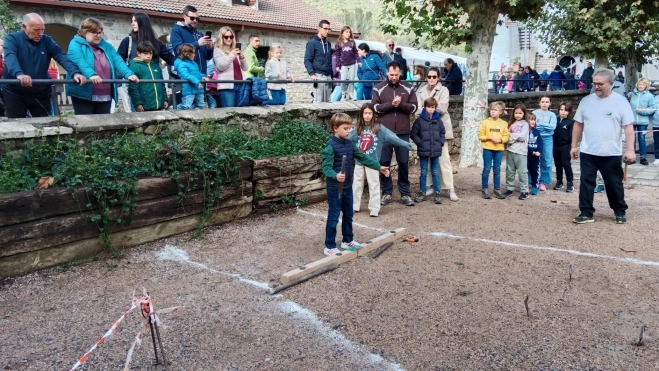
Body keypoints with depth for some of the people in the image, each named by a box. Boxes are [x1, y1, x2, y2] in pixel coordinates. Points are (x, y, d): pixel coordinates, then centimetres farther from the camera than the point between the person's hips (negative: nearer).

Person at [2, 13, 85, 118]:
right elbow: (10, 57, -26)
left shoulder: (47, 40, 2)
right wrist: (19, 74, -48)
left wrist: (75, 72, -32)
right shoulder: (12, 39, -7)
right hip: (15, 93, -2)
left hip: (40, 93, 3)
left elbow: (61, 57, -12)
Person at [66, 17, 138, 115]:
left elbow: (118, 61, 1)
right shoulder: (76, 44, 0)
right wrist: (91, 74, -39)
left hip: (105, 96, 5)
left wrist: (129, 74, -19)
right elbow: (79, 62, -19)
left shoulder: (107, 46, 16)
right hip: (83, 95, -5)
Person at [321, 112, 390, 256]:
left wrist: (379, 167, 7)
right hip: (335, 188, -8)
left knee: (348, 215, 18)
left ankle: (347, 240, 34)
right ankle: (329, 246, 10)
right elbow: (326, 167, -24)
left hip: (348, 186, 8)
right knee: (333, 217, -1)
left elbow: (363, 158, 10)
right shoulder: (330, 146, -18)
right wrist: (335, 175, -44)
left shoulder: (350, 144, 5)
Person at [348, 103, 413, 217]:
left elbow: (391, 136, -17)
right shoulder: (359, 128, 4)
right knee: (357, 184, 14)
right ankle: (354, 206, 26)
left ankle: (374, 209, 8)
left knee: (374, 185, 1)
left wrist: (405, 144, -26)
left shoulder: (378, 127, -8)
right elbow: (348, 139, 16)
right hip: (359, 161, 4)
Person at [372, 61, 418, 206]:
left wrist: (401, 104, -16)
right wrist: (391, 104, -17)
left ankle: (405, 193, 15)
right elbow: (375, 107, -5)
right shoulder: (379, 88, 2)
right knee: (384, 162, 5)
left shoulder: (408, 88, 5)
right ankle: (386, 192, 17)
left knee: (403, 162, 5)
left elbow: (413, 107, 1)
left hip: (403, 132, 1)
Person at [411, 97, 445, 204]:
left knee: (435, 172, 9)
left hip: (436, 150, 2)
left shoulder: (438, 120, 5)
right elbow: (413, 134, -2)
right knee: (423, 172, 7)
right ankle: (422, 193, 17)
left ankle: (437, 193, 15)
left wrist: (440, 143, 1)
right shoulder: (420, 120, -4)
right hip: (423, 151, -2)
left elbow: (443, 133, 13)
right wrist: (420, 143, -10)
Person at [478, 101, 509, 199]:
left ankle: (497, 190, 17)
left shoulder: (504, 123, 4)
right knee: (486, 169, 2)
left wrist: (500, 140, -15)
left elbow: (506, 136, 4)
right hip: (487, 149, -2)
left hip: (499, 150, 2)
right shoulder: (485, 122, -1)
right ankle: (485, 189, 11)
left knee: (497, 170, 9)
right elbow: (480, 135, -2)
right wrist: (489, 138, -15)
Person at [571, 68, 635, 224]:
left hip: (611, 154, -2)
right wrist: (574, 146, 7)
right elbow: (578, 125, 9)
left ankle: (620, 212, 28)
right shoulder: (586, 100, 3)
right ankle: (586, 213, 13)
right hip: (587, 153, 2)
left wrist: (630, 150, -12)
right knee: (586, 183, 4)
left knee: (614, 184, 11)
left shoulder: (621, 101, -4)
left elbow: (628, 127, -5)